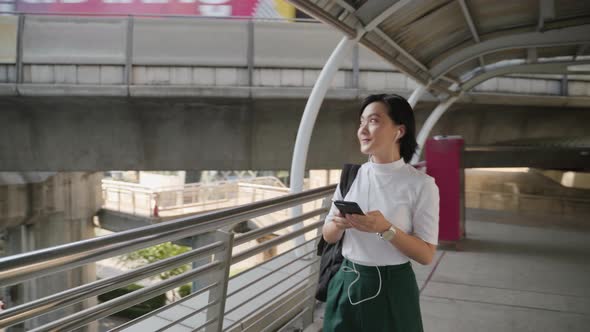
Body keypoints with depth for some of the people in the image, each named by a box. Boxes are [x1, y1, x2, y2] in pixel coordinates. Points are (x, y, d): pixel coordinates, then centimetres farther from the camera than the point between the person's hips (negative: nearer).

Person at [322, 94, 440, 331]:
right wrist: (339, 224, -16)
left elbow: (427, 255, -11)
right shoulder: (350, 176, 0)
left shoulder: (421, 184, -11)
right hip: (347, 287, 4)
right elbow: (328, 236, 6)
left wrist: (386, 229, -25)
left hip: (392, 291, -3)